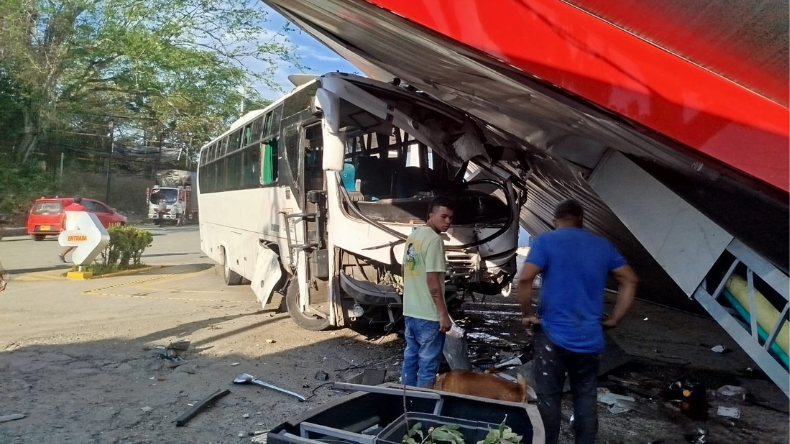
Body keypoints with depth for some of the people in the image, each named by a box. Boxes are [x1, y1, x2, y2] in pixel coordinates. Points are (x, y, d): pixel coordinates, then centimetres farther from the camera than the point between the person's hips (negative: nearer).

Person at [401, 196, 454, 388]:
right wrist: (443, 314, -17)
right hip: (428, 314, -9)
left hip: (410, 311, 9)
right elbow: (432, 280, -21)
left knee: (410, 357, 17)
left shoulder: (412, 237, 11)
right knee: (428, 363, 2)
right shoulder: (434, 239, -16)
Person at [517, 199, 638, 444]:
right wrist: (614, 318, 13)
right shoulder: (603, 245, 9)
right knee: (586, 396, 15)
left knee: (548, 397, 5)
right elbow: (630, 280, 11)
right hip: (590, 336, 4)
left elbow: (525, 279, -18)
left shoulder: (546, 240, -5)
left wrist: (527, 314, -6)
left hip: (553, 334, -4)